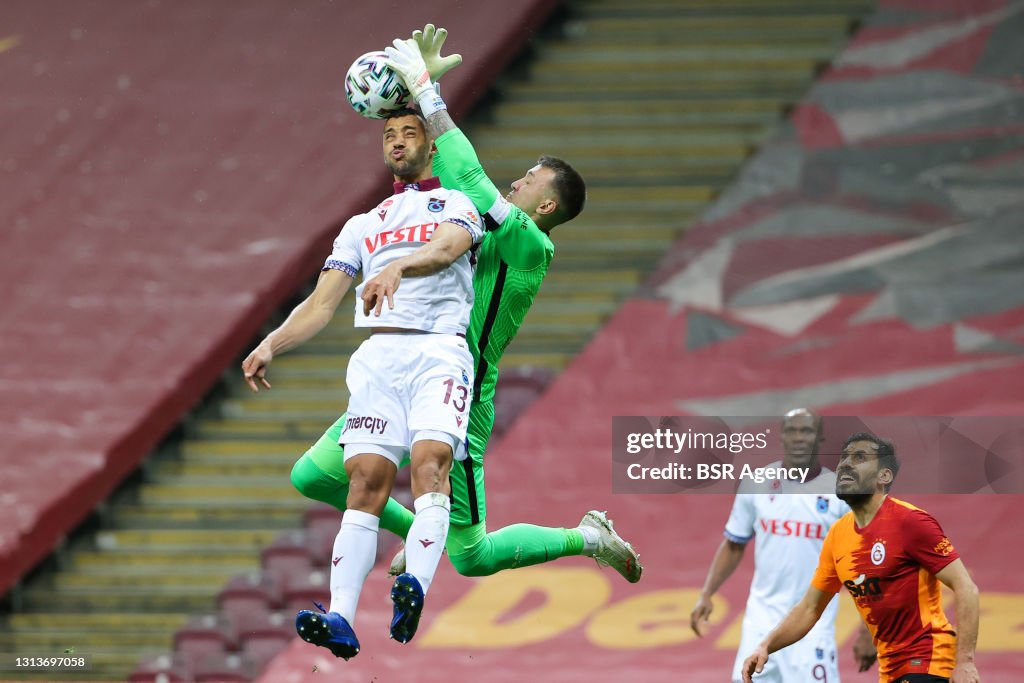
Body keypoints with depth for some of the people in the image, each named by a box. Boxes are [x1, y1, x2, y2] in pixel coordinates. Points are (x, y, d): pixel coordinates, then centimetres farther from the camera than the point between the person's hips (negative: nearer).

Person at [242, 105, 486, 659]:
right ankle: (341, 619, -26)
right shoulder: (362, 226, 29)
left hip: (440, 350, -3)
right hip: (379, 354, 3)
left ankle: (416, 590, -46)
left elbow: (445, 249, -7)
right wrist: (272, 344, 1)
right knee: (367, 478, -14)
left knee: (430, 458, -26)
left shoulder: (456, 205, 17)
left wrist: (398, 267, -30)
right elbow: (321, 303, 20)